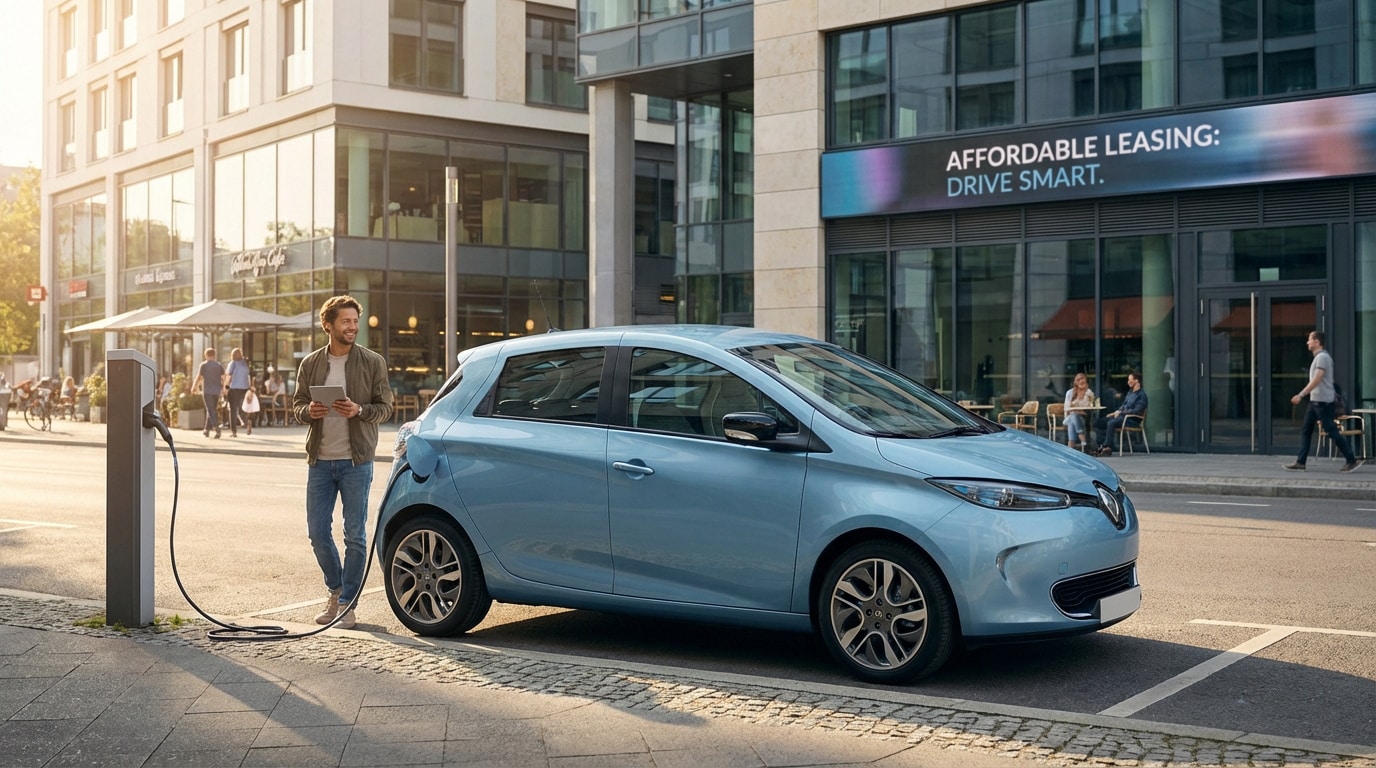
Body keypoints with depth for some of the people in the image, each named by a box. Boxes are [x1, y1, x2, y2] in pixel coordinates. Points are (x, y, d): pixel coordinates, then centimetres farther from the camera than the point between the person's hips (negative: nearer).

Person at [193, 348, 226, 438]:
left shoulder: (203, 365, -3)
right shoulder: (219, 365, 7)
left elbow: (198, 377, -3)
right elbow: (223, 378, 0)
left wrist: (193, 387, 11)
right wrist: (223, 388, 12)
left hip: (207, 391, -4)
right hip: (217, 391, 4)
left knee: (211, 410, -8)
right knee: (212, 410, 15)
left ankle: (217, 428, -25)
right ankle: (207, 430, 22)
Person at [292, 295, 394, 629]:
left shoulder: (373, 362, 0)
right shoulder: (311, 364, 8)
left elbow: (385, 407, 0)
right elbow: (297, 404, 13)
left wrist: (360, 410, -19)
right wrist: (309, 411, -10)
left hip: (356, 460, -3)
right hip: (319, 460, 3)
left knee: (355, 536, 0)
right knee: (317, 533, 6)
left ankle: (348, 603, 12)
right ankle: (335, 589, 29)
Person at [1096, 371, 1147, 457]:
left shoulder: (1141, 395, -8)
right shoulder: (1130, 392, 21)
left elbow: (1137, 411, -17)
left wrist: (1121, 412, -16)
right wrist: (1116, 412, 10)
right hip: (1122, 416, 10)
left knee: (1111, 423, -35)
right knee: (1099, 422, -4)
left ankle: (1107, 447, -36)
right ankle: (1102, 445, -14)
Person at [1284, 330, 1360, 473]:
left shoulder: (1322, 357, -15)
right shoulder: (1318, 357, 16)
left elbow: (1316, 380, -22)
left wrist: (1301, 395, -23)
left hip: (1322, 401, -10)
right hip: (1315, 401, 10)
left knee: (1332, 432, -7)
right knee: (1306, 431, 7)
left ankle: (1351, 460, 0)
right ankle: (1300, 462, 8)